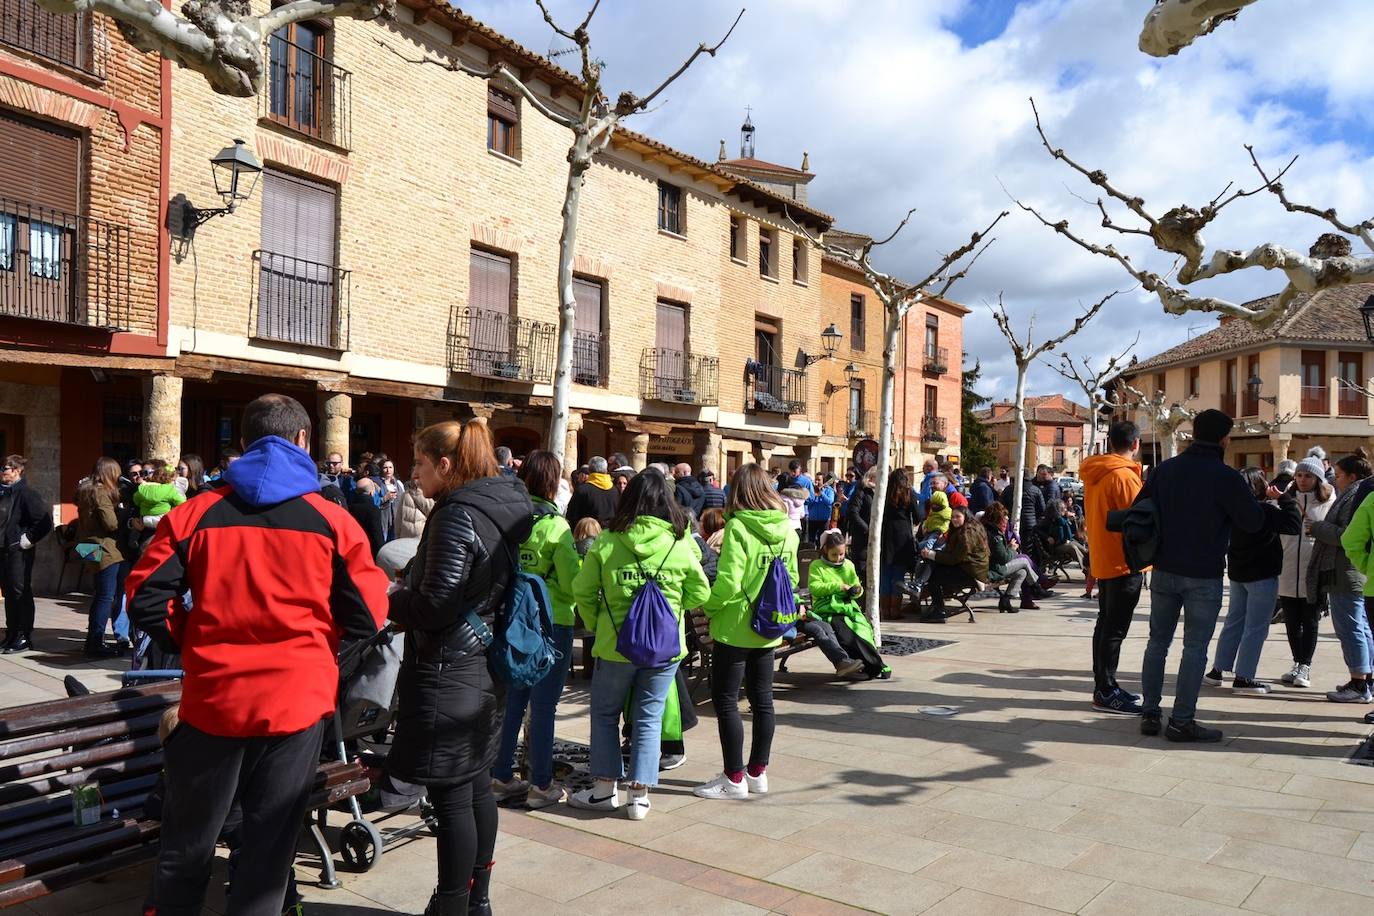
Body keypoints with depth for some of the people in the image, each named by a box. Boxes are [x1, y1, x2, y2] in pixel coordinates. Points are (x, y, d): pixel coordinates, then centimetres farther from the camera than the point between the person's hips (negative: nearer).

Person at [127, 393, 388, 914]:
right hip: (298, 700, -1)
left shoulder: (196, 513, -1)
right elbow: (367, 616, -3)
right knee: (271, 847, 13)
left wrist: (191, 647, 14)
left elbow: (145, 598, -1)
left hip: (213, 698, 1)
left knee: (187, 845, 19)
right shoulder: (333, 521, -4)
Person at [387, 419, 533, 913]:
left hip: (448, 674, -9)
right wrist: (406, 591, 18)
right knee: (477, 786, 17)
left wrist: (389, 598, -2)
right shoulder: (504, 507, 9)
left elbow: (434, 608, -20)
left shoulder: (457, 515, -18)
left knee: (451, 797, 0)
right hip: (485, 668, 9)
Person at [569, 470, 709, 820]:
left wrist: (595, 624, 11)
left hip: (615, 645, -1)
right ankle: (639, 795, 14)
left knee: (605, 714, 17)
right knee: (649, 718, 12)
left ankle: (605, 788, 23)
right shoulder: (681, 545, -7)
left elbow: (582, 591, -4)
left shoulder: (606, 542, -8)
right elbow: (700, 595, -1)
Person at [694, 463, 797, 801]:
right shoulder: (788, 530, 2)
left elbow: (728, 583, -24)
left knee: (725, 701, 3)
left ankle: (734, 779, 8)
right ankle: (758, 772, 25)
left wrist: (708, 608, -8)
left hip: (735, 628, -7)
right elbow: (791, 579, 10)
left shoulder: (738, 527, -18)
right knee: (762, 699, 14)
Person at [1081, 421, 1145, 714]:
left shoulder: (1093, 474, 8)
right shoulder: (1125, 476, -18)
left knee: (1105, 624, 15)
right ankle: (1106, 693, 1)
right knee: (1114, 629, -4)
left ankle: (1103, 685, 23)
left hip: (1102, 560, 9)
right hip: (1125, 562, -9)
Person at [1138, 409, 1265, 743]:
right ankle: (1182, 721, 5)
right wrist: (1253, 501, 12)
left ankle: (1149, 713, 16)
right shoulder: (1226, 477, -13)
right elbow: (1253, 522, -7)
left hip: (1164, 571, 5)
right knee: (1195, 648, 2)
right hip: (1204, 575, -5)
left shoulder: (1164, 469, 2)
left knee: (1157, 641, 12)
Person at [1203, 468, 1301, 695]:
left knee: (1234, 621, 16)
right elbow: (1295, 526, -21)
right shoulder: (1265, 511, -19)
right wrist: (1284, 498, -15)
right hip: (1262, 575, -7)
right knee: (1256, 627, -1)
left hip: (1238, 573, 7)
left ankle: (1217, 670, 20)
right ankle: (1243, 678, 0)